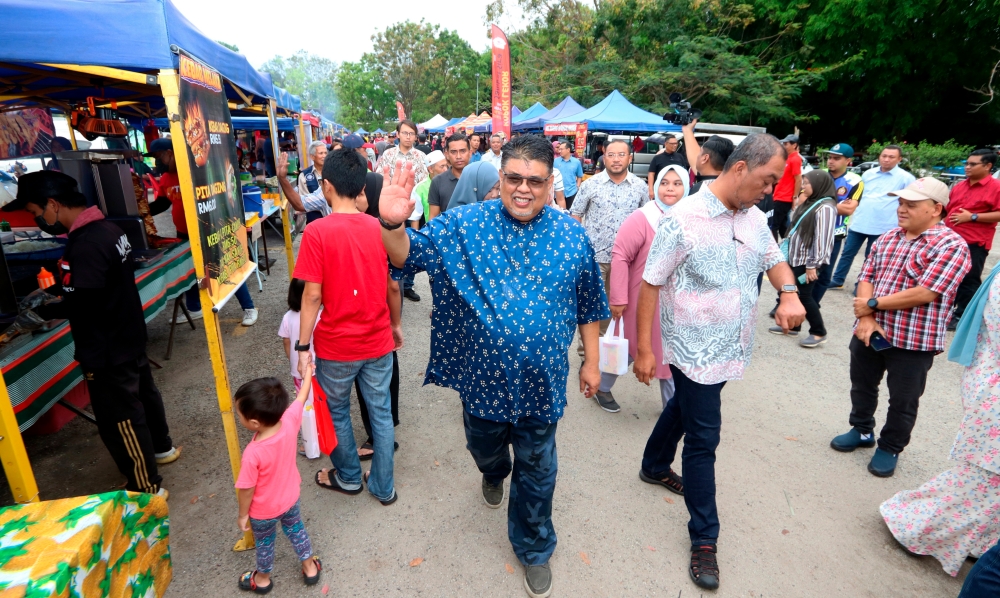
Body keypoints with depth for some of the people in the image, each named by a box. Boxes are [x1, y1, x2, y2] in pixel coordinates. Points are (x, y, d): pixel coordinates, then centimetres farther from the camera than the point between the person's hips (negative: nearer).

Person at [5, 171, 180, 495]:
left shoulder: (86, 244, -27)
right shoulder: (107, 228, 3)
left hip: (107, 351, -9)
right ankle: (161, 448, 46)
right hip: (129, 336, 10)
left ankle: (146, 488, 17)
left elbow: (80, 306, -25)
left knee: (118, 419, 3)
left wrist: (47, 309, -12)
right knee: (142, 392, 25)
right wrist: (61, 282, 7)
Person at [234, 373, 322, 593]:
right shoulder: (290, 421, -29)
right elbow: (301, 398, -8)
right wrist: (307, 373, 9)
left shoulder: (253, 454, -40)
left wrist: (243, 515, -5)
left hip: (264, 511, -4)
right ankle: (310, 567, 51)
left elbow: (246, 490, -24)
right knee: (296, 530, 30)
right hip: (290, 497, 4)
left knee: (264, 543, 26)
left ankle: (263, 579, 53)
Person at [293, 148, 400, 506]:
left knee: (336, 412, 21)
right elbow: (393, 286, 1)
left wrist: (302, 346, -5)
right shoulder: (380, 228, -6)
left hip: (336, 345, -3)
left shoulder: (317, 232, -16)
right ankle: (383, 487, 31)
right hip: (378, 341, 3)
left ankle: (348, 476, 41)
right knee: (381, 413, 16)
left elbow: (313, 295, -15)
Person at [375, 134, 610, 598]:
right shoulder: (464, 224, -9)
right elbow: (406, 253, -14)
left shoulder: (573, 237, -5)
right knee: (484, 449, 27)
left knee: (537, 472, 15)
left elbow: (587, 307, 4)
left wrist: (591, 360, 7)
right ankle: (494, 473, 65)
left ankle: (534, 549, 41)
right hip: (483, 376, 1)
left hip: (542, 382, 0)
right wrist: (392, 223, -36)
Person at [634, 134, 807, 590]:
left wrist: (790, 292, -4)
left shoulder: (754, 219, 3)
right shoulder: (683, 220, -19)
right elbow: (650, 284, -16)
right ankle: (704, 537, 18)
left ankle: (655, 467, 51)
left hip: (732, 349, 7)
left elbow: (774, 260, 19)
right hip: (695, 353, -7)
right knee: (703, 440, 1)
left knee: (683, 408, 26)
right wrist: (644, 349, -16)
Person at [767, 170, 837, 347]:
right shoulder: (809, 202, 13)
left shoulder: (825, 207, -17)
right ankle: (791, 325, 26)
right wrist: (788, 251, 17)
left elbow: (823, 239, -21)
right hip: (796, 257, 9)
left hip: (807, 261, -9)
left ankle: (819, 333, 10)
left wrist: (813, 265, -21)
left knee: (804, 295, -3)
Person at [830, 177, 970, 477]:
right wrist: (866, 318, -13)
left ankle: (890, 448, 30)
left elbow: (925, 293, -22)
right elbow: (866, 277, 2)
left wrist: (873, 304, -14)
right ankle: (862, 431, 41)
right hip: (869, 331, 6)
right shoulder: (887, 238, 6)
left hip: (914, 340, -5)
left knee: (903, 401, 10)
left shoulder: (951, 245, -13)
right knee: (862, 385, 20)